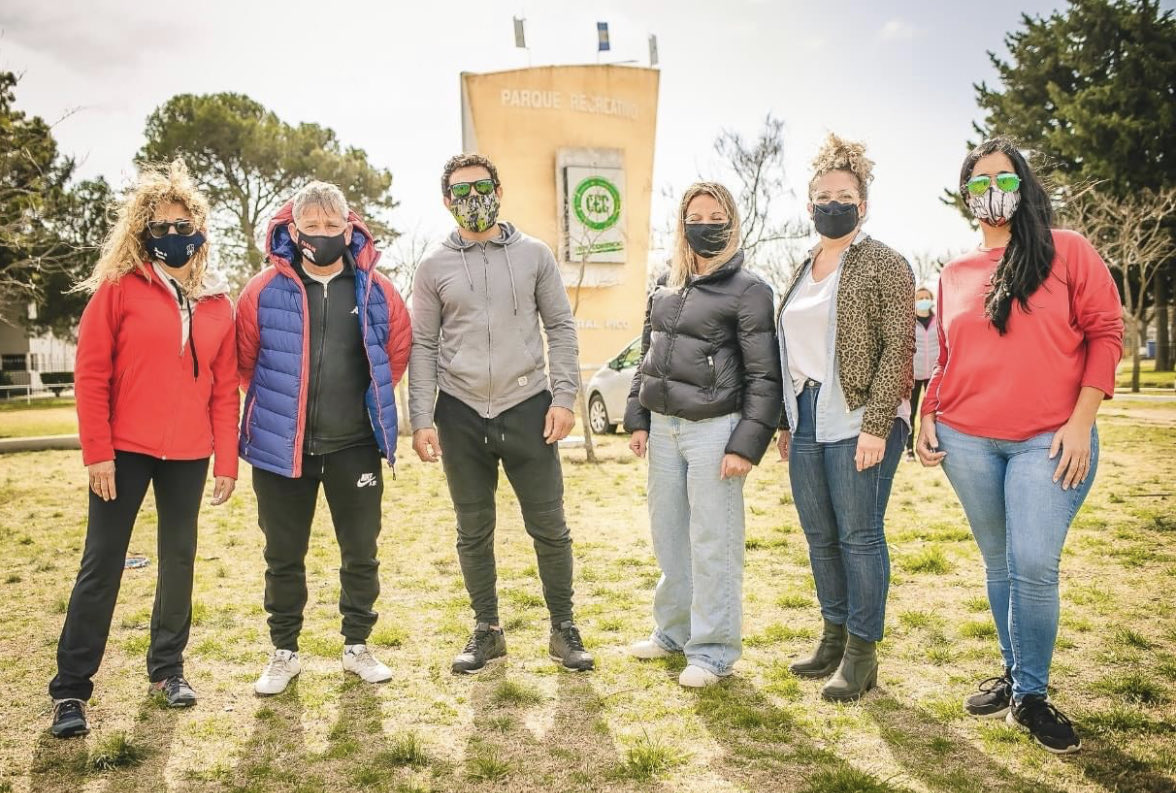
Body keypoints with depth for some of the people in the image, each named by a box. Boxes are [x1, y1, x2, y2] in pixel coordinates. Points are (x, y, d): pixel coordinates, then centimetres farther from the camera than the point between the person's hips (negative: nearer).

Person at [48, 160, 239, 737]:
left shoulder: (217, 303, 7)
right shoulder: (119, 288, -3)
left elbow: (224, 388, 7)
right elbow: (90, 375, -6)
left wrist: (226, 461, 3)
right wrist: (97, 452, -11)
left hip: (189, 456, 4)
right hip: (125, 451, -3)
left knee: (179, 559, 11)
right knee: (102, 563, 2)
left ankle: (167, 668, 27)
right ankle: (71, 689, 13)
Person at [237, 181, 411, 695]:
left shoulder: (376, 291, 0)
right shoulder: (265, 290, -4)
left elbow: (398, 352, 11)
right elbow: (244, 360, 4)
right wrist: (276, 406, 7)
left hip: (355, 446, 1)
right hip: (281, 446, -1)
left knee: (361, 552, 10)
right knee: (284, 556, 10)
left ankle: (357, 646, 28)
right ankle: (284, 652, 26)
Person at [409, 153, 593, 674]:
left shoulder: (533, 254, 4)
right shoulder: (434, 267, 5)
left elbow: (561, 328, 4)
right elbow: (423, 346, 5)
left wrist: (564, 397, -6)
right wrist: (422, 419, -3)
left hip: (527, 408, -1)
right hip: (461, 415, 1)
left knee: (549, 527, 4)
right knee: (474, 531, 11)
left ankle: (563, 629, 21)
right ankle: (487, 631, 26)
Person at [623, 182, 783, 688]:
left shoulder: (748, 290, -7)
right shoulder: (665, 286, 13)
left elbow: (765, 377, -10)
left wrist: (747, 445, -16)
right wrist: (638, 418, 12)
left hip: (713, 428, -7)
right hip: (664, 425, 7)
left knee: (712, 543, 0)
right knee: (667, 536, 15)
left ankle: (714, 650, 13)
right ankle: (674, 630, 31)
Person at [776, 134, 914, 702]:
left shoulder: (884, 265, -5)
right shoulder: (803, 271, 16)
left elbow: (898, 350, -11)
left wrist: (876, 425, -18)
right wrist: (785, 422, 16)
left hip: (858, 423, -7)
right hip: (806, 421, 7)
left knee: (859, 536, -1)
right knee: (819, 536, 12)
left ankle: (861, 654, 11)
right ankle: (834, 637, 27)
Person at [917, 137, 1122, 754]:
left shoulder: (1067, 251, 3)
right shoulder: (954, 275, 13)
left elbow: (1104, 332, -2)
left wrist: (1081, 421, -10)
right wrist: (927, 417, 5)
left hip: (1049, 442, -3)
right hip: (966, 442, 3)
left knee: (1034, 567, -10)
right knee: (999, 565, 12)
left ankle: (1030, 696, 8)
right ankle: (1013, 674, 27)